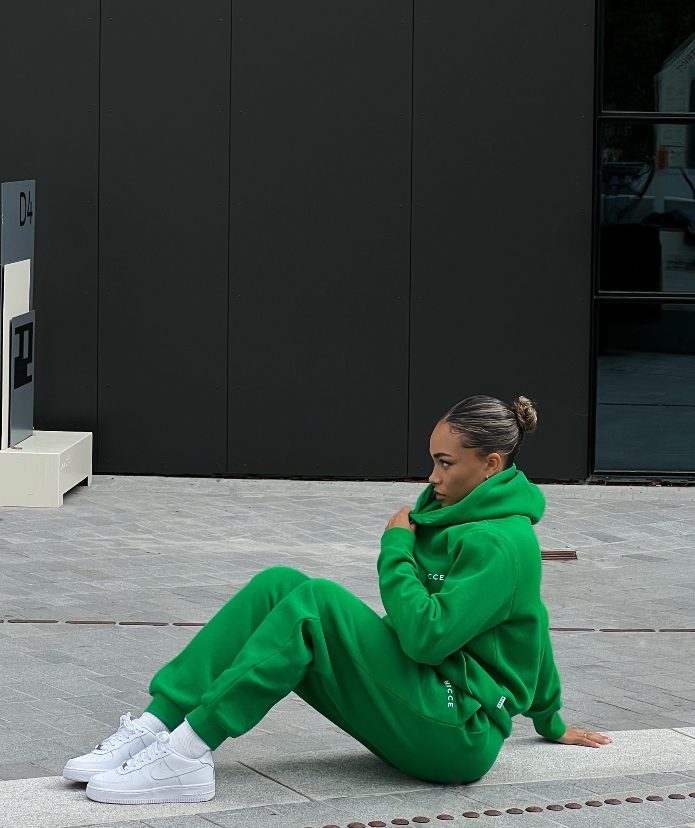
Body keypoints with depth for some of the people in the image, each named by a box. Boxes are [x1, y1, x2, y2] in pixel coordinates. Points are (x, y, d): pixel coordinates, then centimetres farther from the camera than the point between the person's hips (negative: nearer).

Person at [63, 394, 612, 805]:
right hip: (424, 718, 9)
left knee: (313, 601, -25)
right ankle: (158, 724, -17)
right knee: (279, 585, -6)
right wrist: (550, 722, 37)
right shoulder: (461, 514, 14)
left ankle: (187, 755, -28)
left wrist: (397, 548, -11)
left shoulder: (502, 544, -16)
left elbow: (425, 636, -25)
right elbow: (531, 628, 26)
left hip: (457, 738, -9)